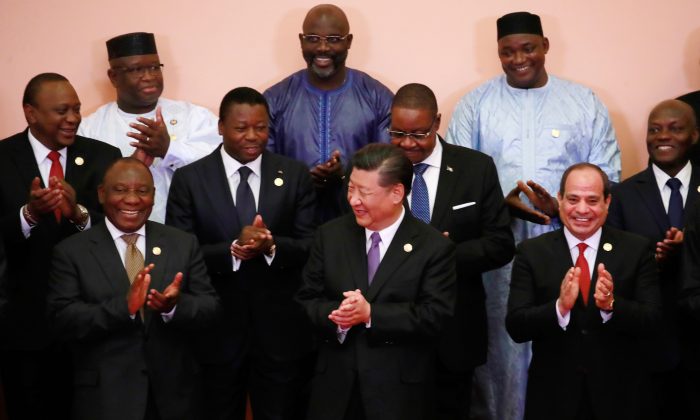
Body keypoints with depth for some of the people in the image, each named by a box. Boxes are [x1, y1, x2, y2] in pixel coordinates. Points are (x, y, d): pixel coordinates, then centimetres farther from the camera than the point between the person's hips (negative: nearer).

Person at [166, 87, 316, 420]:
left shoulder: (295, 175, 1)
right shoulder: (189, 179, -2)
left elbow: (311, 247, -3)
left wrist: (271, 245, -23)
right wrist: (233, 249, -24)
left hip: (281, 329, 1)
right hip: (214, 329, 0)